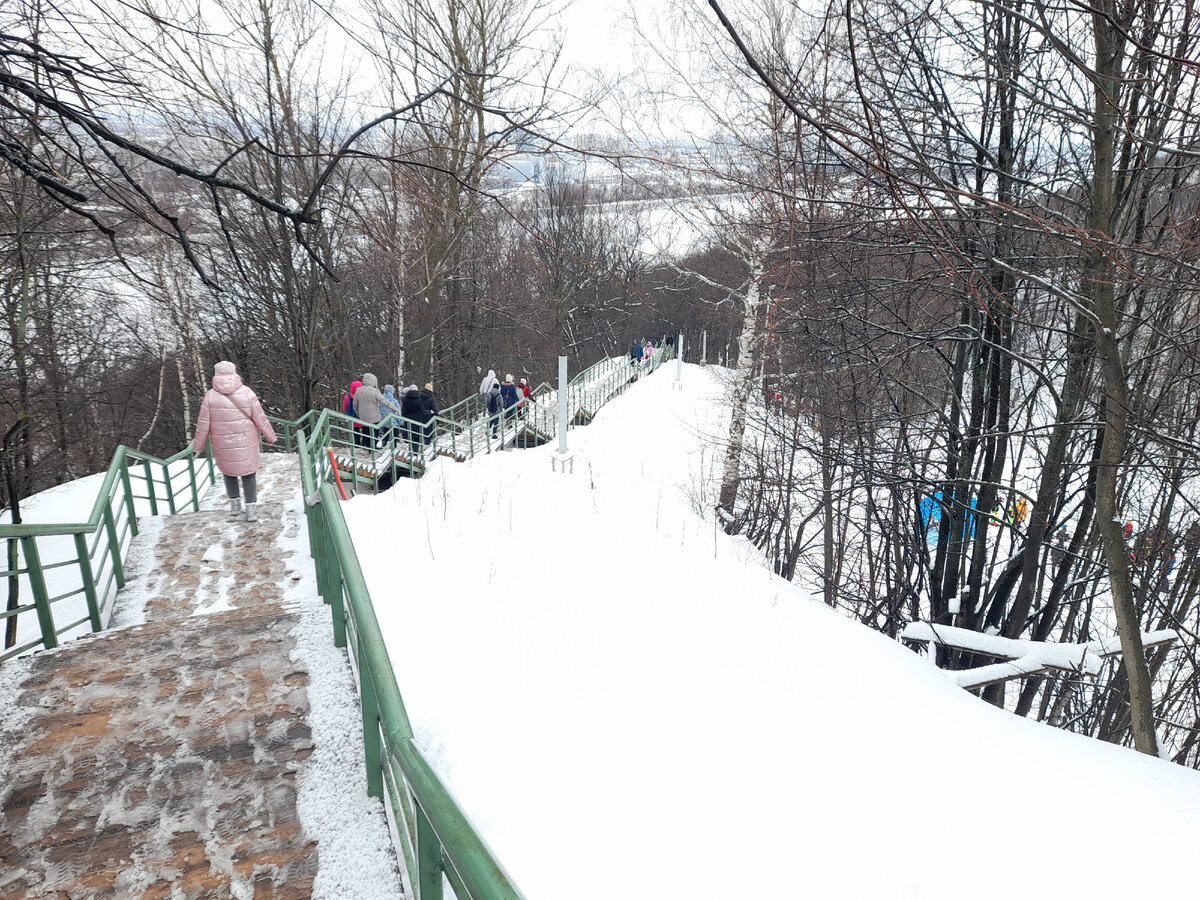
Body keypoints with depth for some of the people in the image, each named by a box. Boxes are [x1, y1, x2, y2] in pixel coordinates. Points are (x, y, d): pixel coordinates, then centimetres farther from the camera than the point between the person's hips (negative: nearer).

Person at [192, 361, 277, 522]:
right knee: (248, 474, 9)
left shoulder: (210, 396, -8)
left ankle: (234, 504, 27)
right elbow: (261, 419, -4)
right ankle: (251, 509, 8)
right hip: (246, 443, -1)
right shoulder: (247, 393, -9)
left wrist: (198, 445, 10)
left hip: (222, 446, 1)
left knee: (228, 472, 21)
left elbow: (203, 424, -3)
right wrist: (271, 436, 9)